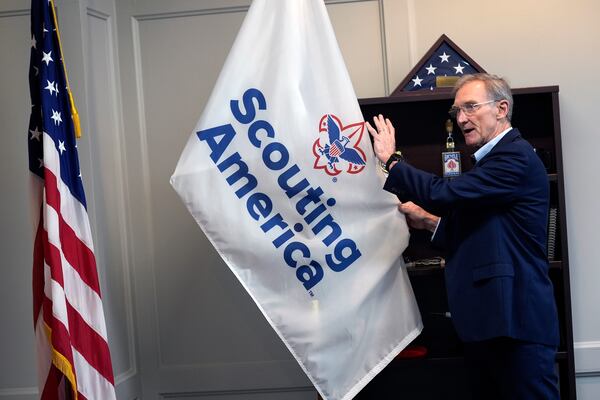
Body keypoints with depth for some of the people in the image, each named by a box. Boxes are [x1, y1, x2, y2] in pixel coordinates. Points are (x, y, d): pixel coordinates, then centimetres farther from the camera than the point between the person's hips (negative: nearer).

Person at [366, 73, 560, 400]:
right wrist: (429, 221, 12)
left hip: (515, 320, -10)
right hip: (485, 319, 10)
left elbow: (445, 193, -22)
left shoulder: (516, 156, -12)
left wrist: (391, 159, -10)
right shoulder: (491, 161, 19)